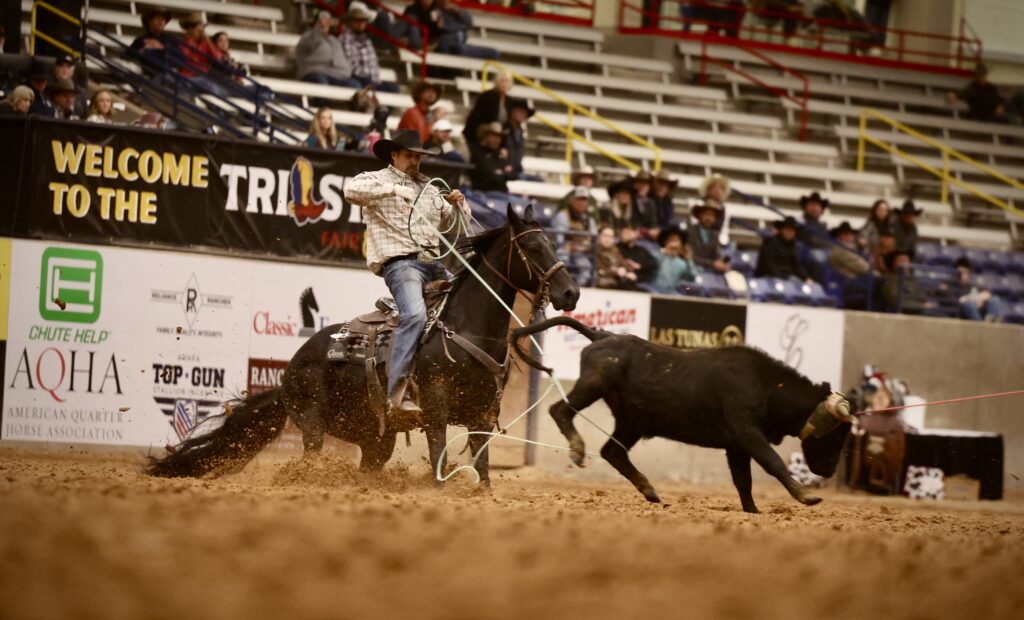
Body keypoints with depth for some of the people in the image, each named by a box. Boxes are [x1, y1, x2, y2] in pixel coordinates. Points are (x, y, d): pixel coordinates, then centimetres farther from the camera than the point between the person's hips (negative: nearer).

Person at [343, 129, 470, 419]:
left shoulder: (429, 190, 27)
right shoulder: (377, 180, 7)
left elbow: (452, 222, 32)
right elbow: (352, 190, -15)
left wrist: (458, 204, 10)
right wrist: (393, 189, -21)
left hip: (434, 264, 8)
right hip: (400, 262, -7)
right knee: (415, 314, -31)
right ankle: (397, 394, -36)